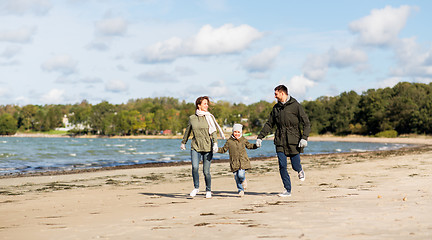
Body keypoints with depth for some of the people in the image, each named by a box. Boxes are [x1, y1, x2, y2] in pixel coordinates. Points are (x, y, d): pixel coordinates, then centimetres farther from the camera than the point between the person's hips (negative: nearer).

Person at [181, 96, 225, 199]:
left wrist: (215, 143, -21)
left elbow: (213, 131, -6)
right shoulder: (192, 118, 6)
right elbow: (188, 131, 20)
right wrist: (183, 142, 30)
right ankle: (196, 187, 2)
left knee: (206, 171, 0)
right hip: (195, 147, 1)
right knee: (195, 167, -18)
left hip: (207, 147, -1)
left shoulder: (209, 117, 2)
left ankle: (208, 191, 20)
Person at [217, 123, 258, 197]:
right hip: (234, 162, 1)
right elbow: (224, 149, 8)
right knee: (236, 177, 1)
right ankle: (241, 190, 17)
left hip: (243, 161, -1)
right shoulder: (229, 141, 3)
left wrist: (256, 145, 4)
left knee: (241, 174, -17)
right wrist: (217, 149, -8)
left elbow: (249, 146, 20)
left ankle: (243, 180, 19)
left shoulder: (243, 140, 6)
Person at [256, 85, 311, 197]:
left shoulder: (296, 106, -4)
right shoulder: (276, 107, 11)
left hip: (294, 142, -4)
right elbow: (269, 124, 18)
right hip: (280, 142, 4)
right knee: (282, 167, -4)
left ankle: (300, 171, 36)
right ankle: (287, 190, 5)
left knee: (295, 166, 0)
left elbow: (306, 123, -6)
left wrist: (304, 138, -18)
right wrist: (260, 137, 11)